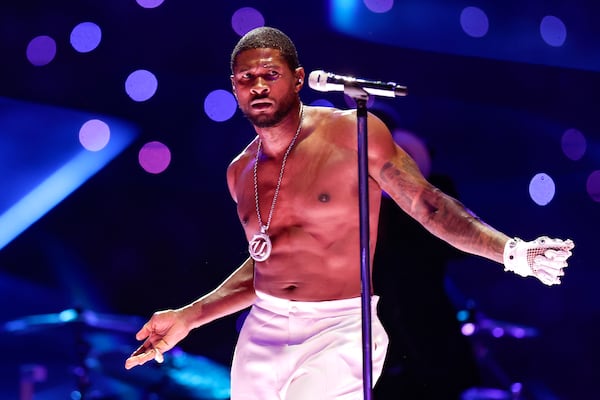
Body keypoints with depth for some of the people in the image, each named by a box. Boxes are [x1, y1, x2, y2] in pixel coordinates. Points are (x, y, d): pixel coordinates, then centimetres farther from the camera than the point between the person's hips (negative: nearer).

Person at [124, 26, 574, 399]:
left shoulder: (353, 134, -7)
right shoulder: (241, 173, 10)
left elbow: (429, 204, -4)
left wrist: (513, 252, -15)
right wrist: (188, 318, 22)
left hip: (340, 332, -5)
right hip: (263, 332, 5)